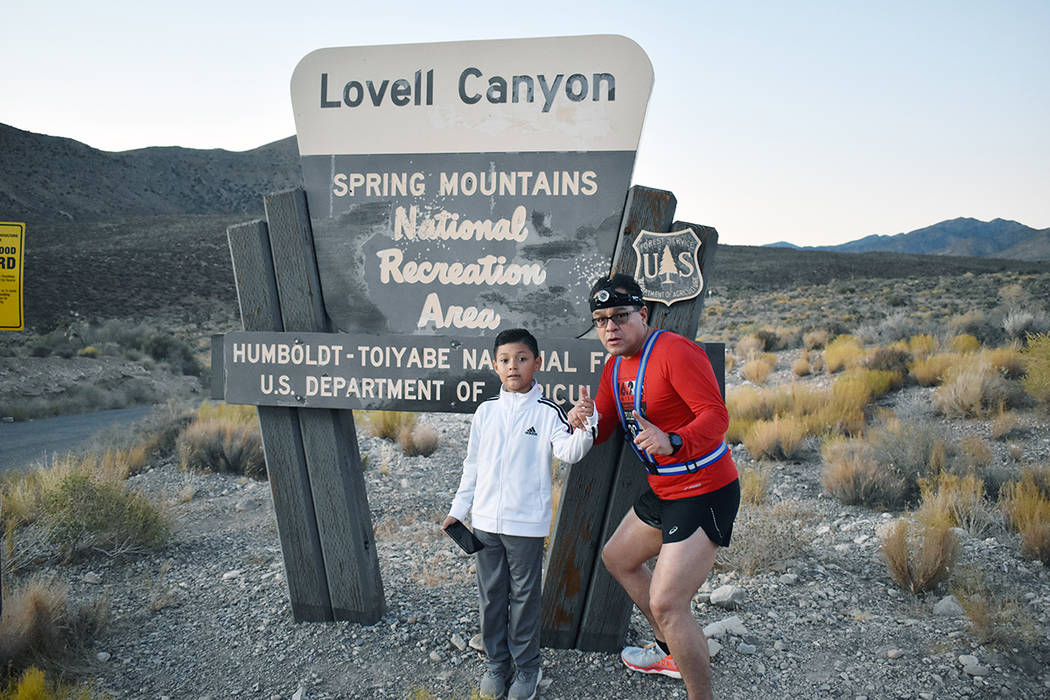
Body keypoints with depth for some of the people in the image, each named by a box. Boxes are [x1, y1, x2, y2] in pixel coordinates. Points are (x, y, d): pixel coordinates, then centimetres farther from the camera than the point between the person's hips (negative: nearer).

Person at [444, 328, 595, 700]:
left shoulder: (547, 412, -8)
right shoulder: (486, 411, 4)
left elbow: (568, 452, -22)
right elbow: (473, 464, 11)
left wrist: (583, 430, -42)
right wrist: (459, 509, 12)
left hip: (527, 523, -4)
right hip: (485, 520, 4)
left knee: (524, 596, 8)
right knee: (490, 594, 14)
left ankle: (526, 666, 25)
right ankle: (496, 663, 31)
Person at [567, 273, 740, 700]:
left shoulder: (675, 351, -21)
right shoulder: (615, 365, 8)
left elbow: (716, 415, -29)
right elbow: (602, 431, 9)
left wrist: (673, 441, -47)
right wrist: (585, 420, -14)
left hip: (704, 493, -10)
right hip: (662, 491, 10)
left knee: (667, 604, -18)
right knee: (617, 558, 26)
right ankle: (672, 652, 43)